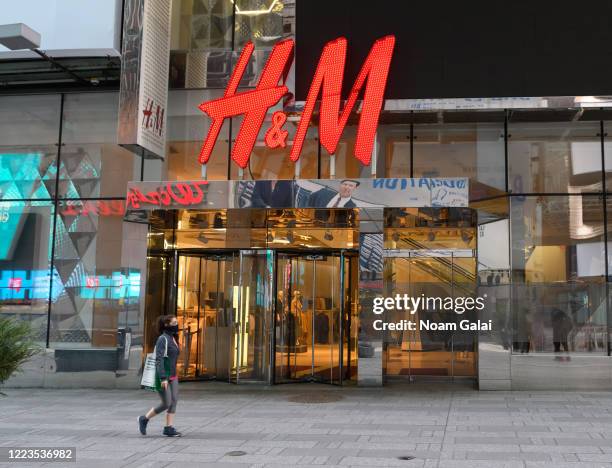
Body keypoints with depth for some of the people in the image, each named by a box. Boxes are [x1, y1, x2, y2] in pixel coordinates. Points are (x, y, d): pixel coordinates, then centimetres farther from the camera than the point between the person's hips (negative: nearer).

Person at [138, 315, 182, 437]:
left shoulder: (173, 338, 12)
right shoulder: (163, 339, -15)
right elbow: (159, 359, -21)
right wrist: (163, 378, -26)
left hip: (173, 376, 8)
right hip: (163, 377, -8)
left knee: (174, 401, 1)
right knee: (166, 403, -5)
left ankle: (169, 428, 6)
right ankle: (144, 419, 13)